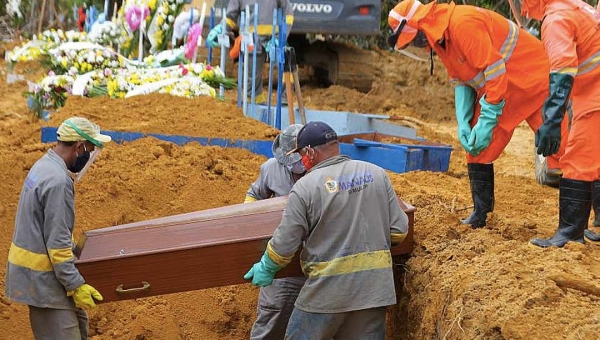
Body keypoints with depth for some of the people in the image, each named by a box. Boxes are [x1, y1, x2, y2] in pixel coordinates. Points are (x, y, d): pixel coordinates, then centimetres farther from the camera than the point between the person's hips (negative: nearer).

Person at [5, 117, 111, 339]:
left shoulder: (44, 165, 7)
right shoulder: (58, 181, -24)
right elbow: (57, 241, -25)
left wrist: (74, 247, 30)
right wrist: (76, 285, -20)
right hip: (41, 277, -10)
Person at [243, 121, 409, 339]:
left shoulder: (305, 187, -9)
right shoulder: (376, 174, 3)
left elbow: (284, 243, -6)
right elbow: (399, 230, 3)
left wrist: (266, 268, 13)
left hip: (328, 290, -4)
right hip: (374, 287, 4)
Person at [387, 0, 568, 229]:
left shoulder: (463, 23, -27)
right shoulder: (438, 38, 3)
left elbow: (494, 71, -27)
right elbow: (460, 82, 10)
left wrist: (486, 123, -22)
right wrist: (463, 124, -3)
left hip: (532, 79, -9)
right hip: (496, 88, 10)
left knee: (556, 146, -10)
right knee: (477, 149, 6)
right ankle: (479, 215, 15)